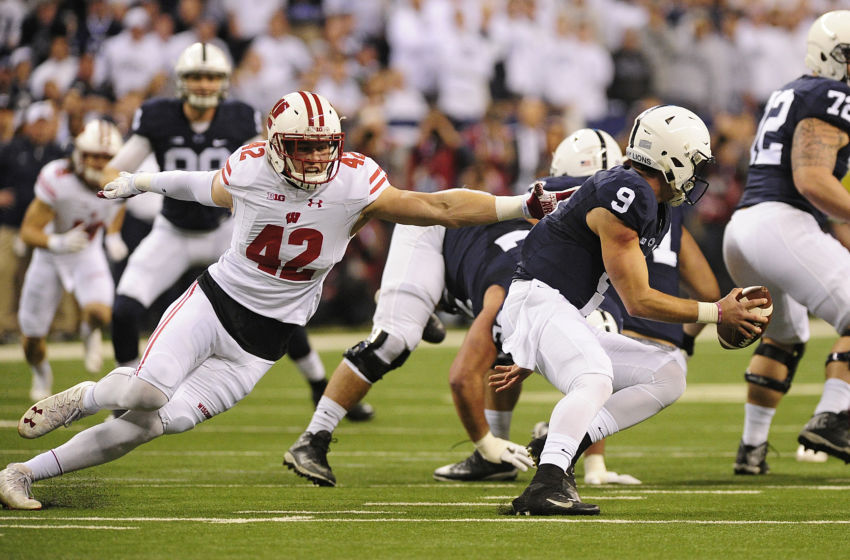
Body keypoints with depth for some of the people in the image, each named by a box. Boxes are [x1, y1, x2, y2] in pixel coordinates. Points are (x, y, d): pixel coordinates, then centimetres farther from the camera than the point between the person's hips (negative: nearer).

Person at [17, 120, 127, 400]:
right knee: (33, 341, 4)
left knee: (99, 313, -28)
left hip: (88, 254, 1)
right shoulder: (57, 179, -31)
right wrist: (57, 243, -47)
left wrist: (113, 237, 0)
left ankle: (89, 332, 12)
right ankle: (41, 372, 42)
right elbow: (28, 231, -29)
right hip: (50, 255, -1)